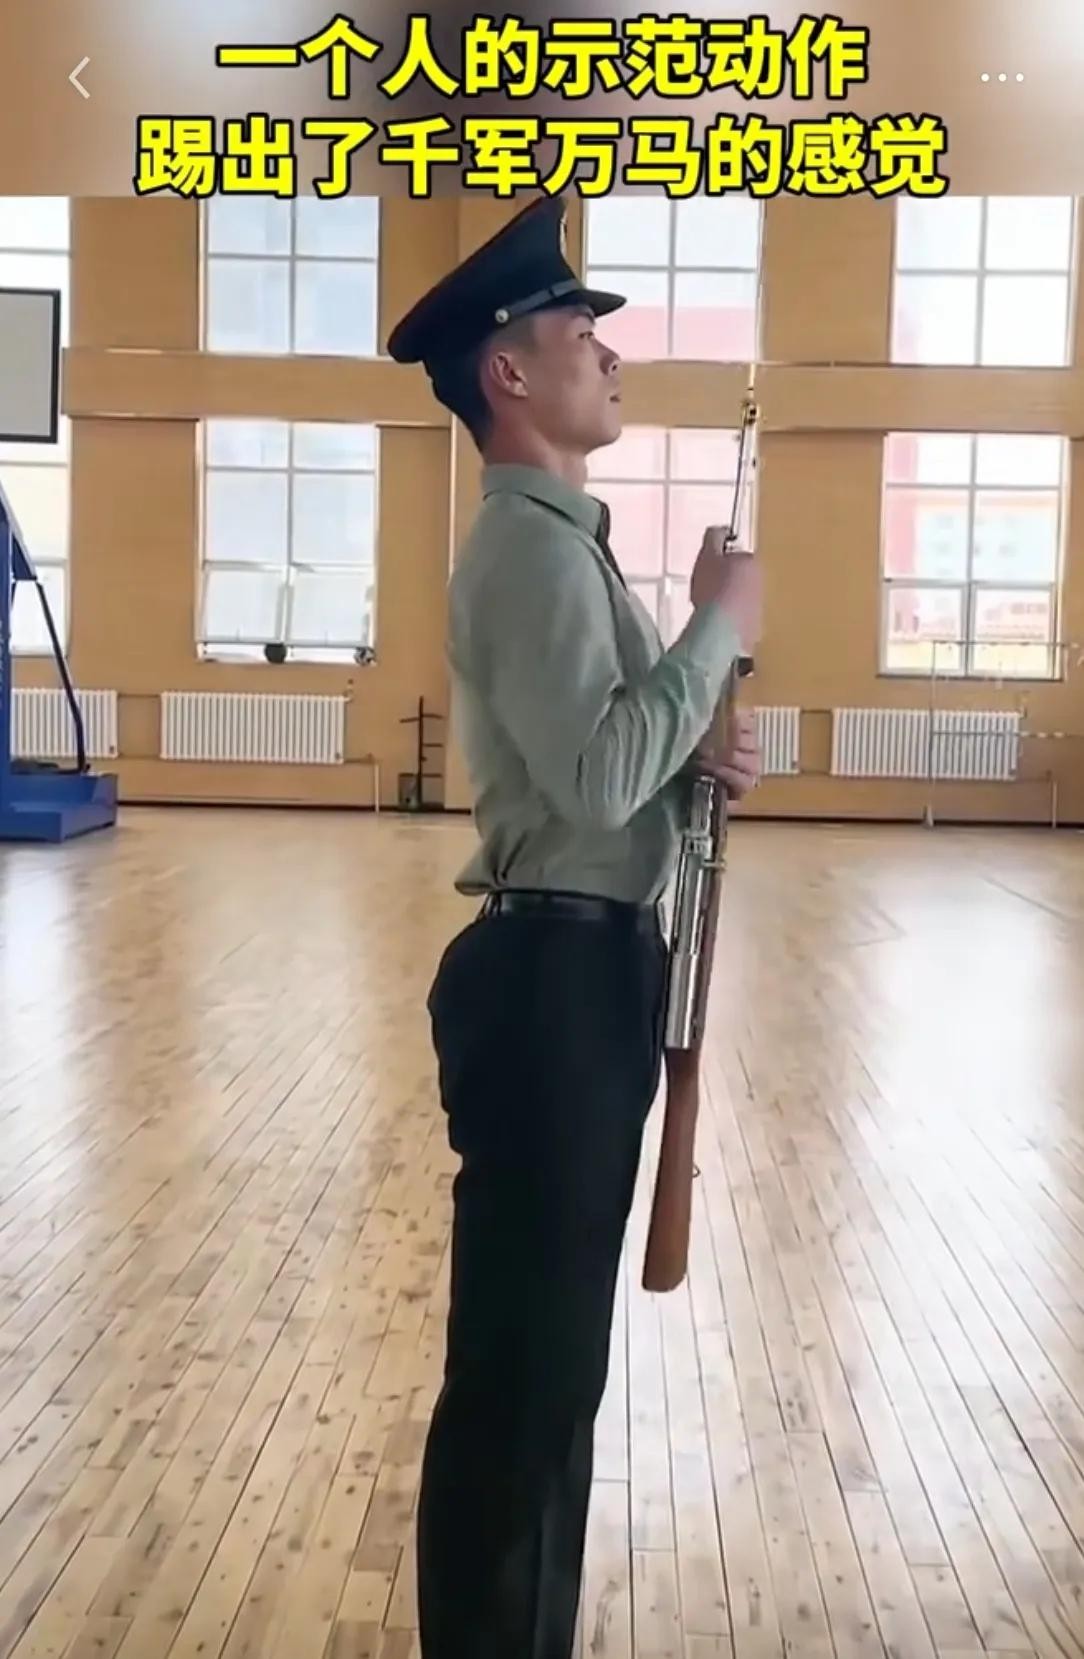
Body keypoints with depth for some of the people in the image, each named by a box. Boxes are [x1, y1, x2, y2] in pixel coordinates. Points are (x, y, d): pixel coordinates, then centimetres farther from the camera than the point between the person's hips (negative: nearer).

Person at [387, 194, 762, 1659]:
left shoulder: (558, 537, 18)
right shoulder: (533, 549, -15)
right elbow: (597, 778, -26)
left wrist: (705, 755, 4)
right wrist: (720, 626, -15)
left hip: (581, 968, 11)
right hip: (556, 975, -11)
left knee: (549, 1348, 20)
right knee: (520, 1361, 0)